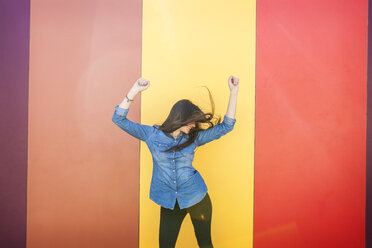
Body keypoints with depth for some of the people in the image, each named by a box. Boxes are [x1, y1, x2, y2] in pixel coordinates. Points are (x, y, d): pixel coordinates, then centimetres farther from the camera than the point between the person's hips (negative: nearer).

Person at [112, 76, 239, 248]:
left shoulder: (194, 138, 1)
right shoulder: (152, 134, -4)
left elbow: (226, 126, 1)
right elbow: (119, 119, -7)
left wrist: (233, 92, -5)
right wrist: (134, 91, -17)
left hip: (196, 198, 2)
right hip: (169, 202, -1)